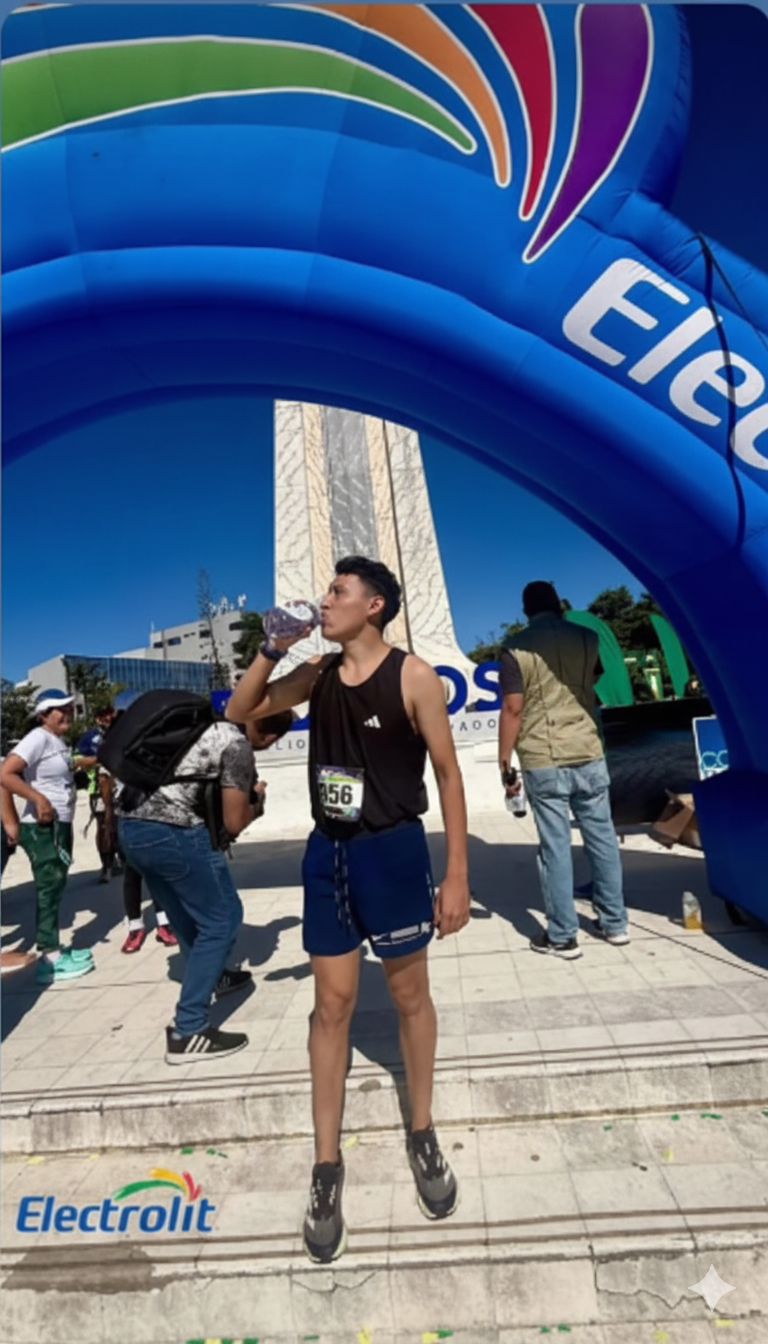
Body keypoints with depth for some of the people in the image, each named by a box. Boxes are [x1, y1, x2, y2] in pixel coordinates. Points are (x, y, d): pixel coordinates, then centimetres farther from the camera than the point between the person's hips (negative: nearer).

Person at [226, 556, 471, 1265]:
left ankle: (423, 1136, 41)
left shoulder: (412, 676, -11)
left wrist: (458, 876, -10)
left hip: (393, 851, -3)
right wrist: (272, 649, -4)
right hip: (327, 853, 4)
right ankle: (327, 1167, 33)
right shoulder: (318, 673, 4)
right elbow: (239, 711, 11)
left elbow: (448, 774, -8)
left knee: (410, 996, 16)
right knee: (332, 1004, 14)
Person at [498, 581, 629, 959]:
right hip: (589, 754, 4)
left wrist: (504, 763, -3)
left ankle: (562, 936, 15)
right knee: (602, 838, 16)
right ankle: (614, 923, 31)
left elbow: (512, 709, -10)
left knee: (555, 847, 4)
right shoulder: (587, 638, 7)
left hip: (543, 762, -4)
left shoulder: (516, 648, -6)